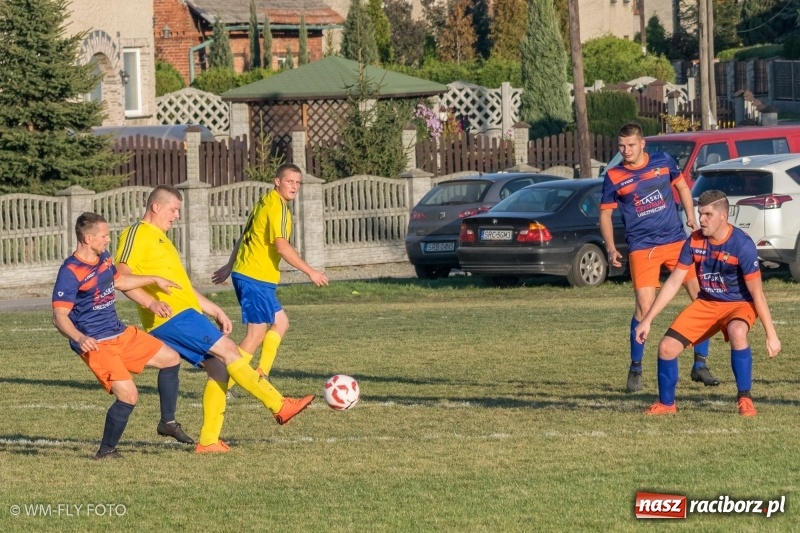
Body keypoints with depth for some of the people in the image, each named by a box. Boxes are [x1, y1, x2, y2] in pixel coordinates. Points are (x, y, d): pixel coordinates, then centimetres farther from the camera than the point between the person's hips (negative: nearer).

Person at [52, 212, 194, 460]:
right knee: (128, 395, -22)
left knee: (170, 358, 15)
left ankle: (167, 422, 29)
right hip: (96, 344, -9)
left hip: (121, 334, 9)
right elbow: (59, 316, -24)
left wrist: (154, 280, 36)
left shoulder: (104, 258, 6)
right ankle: (106, 451, -4)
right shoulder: (70, 272, -20)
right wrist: (80, 338, -42)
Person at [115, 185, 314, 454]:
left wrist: (215, 311, 26)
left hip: (185, 314, 10)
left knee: (219, 368, 3)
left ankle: (209, 440, 4)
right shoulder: (137, 234, -3)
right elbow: (121, 276, -15)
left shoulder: (160, 239, 27)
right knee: (228, 350, -13)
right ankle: (279, 406, -15)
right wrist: (150, 301, -27)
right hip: (171, 317, -10)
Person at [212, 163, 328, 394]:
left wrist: (229, 266, 31)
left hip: (244, 272, 10)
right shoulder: (278, 207, -15)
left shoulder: (265, 203, 15)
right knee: (257, 333, -6)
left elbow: (245, 237, 23)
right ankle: (225, 384, -4)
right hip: (256, 278, -10)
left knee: (280, 323, 17)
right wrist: (310, 272, -21)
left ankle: (261, 376, 13)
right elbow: (282, 246, -24)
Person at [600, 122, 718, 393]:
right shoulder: (613, 177, -2)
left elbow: (682, 187, 18)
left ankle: (700, 365, 12)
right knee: (644, 307, -15)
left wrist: (691, 216, 6)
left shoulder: (663, 161, 2)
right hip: (642, 248, -3)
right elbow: (605, 213, 5)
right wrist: (611, 249, -6)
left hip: (676, 241, 3)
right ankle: (635, 370, 2)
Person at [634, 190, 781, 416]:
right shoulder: (694, 241, -10)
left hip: (739, 304, -5)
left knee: (737, 332, -39)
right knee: (667, 347, -8)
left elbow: (757, 293, -20)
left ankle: (745, 399, -24)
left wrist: (771, 334, -19)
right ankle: (666, 404, 16)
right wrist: (647, 320, -5)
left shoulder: (742, 245, -24)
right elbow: (673, 282, -3)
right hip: (706, 303, 5)